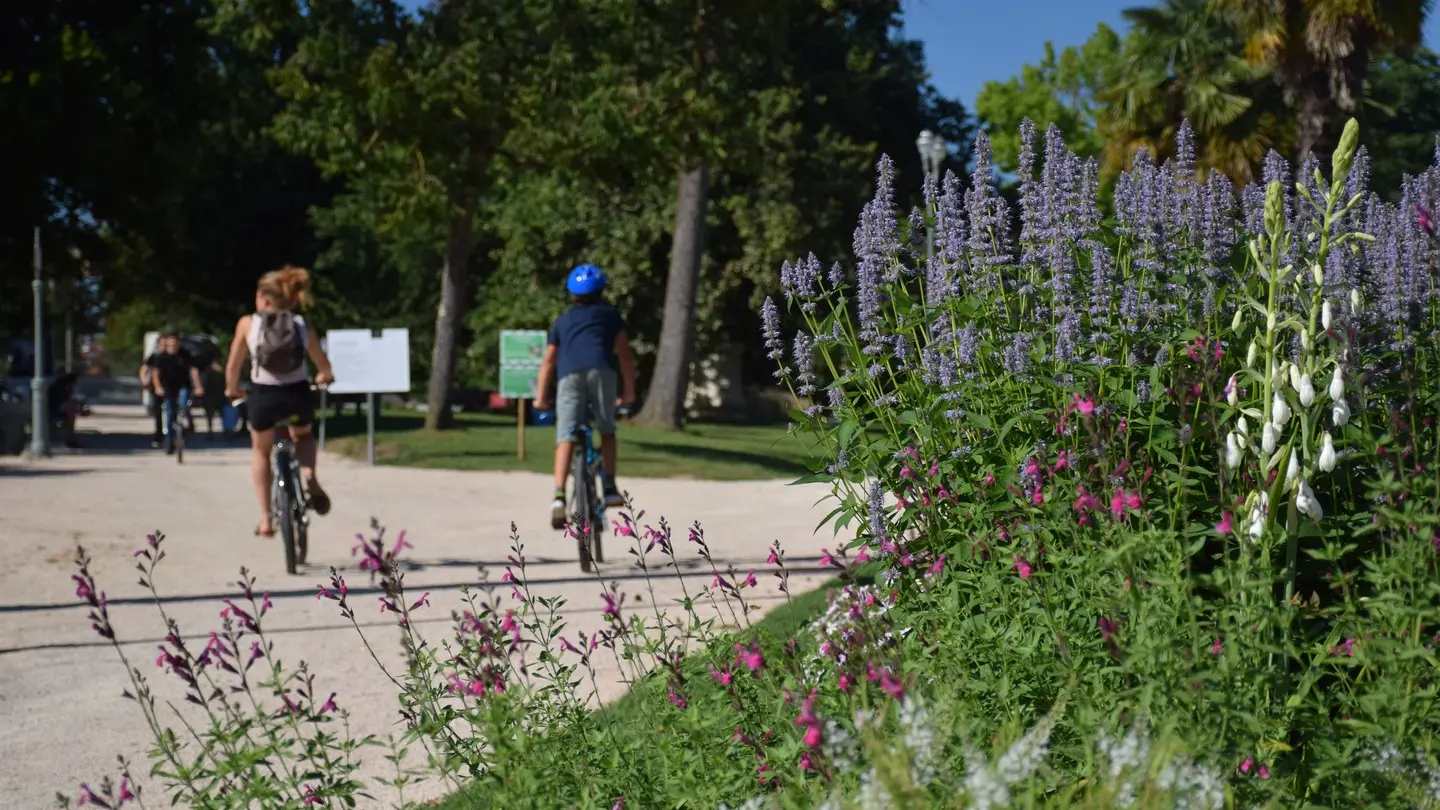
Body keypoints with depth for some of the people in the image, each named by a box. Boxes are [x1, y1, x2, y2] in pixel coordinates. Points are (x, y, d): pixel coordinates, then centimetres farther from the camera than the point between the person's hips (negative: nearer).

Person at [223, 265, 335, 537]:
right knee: (303, 437, 35)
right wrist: (324, 378, 33)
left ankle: (266, 519, 20)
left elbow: (232, 367, 3)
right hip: (297, 395, 1)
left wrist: (232, 391, 23)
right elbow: (324, 367, 10)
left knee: (260, 451, 28)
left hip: (262, 397, -1)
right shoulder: (302, 326, 4)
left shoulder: (248, 323, 0)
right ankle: (309, 476, 3)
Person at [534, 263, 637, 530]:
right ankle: (609, 488, 14)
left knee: (565, 439, -6)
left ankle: (559, 496, -22)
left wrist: (541, 396, 26)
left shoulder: (562, 321, 30)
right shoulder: (610, 315, 25)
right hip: (601, 370, -1)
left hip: (569, 375, 1)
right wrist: (629, 391, 21)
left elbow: (548, 361, 23)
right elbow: (625, 355, 19)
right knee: (606, 430, 18)